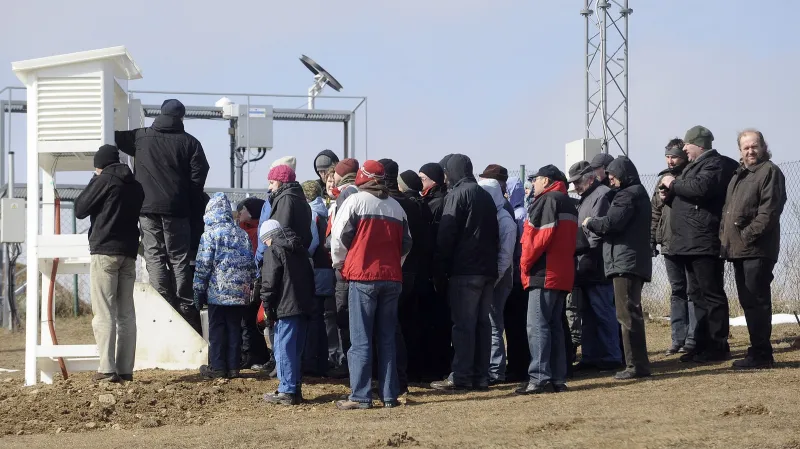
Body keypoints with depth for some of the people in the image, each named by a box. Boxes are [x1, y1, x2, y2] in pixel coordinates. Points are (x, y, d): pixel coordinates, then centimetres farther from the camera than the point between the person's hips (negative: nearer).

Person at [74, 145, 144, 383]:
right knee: (126, 314, 6)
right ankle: (125, 369, 3)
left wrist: (94, 182, 10)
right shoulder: (135, 185, 15)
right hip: (129, 253, 6)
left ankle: (108, 369, -14)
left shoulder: (104, 180, -6)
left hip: (105, 252, -6)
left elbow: (80, 210, 1)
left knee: (104, 314, -8)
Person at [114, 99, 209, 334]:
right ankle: (185, 304, 3)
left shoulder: (140, 137, 5)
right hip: (176, 209, 0)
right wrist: (191, 202, 7)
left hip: (147, 208, 0)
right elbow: (199, 174, -2)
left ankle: (164, 302, -9)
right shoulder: (189, 142, 1)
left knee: (154, 255, 2)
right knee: (179, 257, 6)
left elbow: (115, 138, 15)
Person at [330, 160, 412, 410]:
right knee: (387, 338, 9)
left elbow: (339, 237, -4)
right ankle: (389, 395, 9)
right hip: (392, 278, 5)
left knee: (361, 339, -3)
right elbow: (406, 244, 15)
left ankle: (360, 396, -6)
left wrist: (340, 263, 13)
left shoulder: (355, 201, -4)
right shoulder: (396, 206, 11)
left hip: (363, 277, -4)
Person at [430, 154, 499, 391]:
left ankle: (461, 377, -7)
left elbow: (446, 236, -11)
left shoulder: (457, 195, -7)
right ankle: (480, 376, 10)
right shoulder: (486, 196, 17)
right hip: (488, 269, 7)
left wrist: (439, 272, -8)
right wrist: (491, 261, 16)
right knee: (482, 323, 9)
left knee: (463, 325, -6)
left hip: (465, 271, -7)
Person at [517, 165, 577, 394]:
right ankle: (558, 378, 12)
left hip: (544, 273, -9)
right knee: (555, 326, 12)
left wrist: (526, 263, -9)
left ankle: (539, 378, -16)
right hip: (563, 274, 9)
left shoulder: (547, 200, -8)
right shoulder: (568, 203, 20)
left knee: (537, 326, -10)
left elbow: (542, 235, -19)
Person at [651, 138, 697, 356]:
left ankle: (693, 339, 0)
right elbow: (655, 213, 15)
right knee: (677, 292, 11)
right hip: (670, 245, 6)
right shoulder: (663, 179, 13)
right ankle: (678, 338, 15)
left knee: (693, 291, -1)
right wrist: (651, 240, 12)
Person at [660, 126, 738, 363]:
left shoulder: (716, 164, -9)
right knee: (699, 295, 11)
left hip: (705, 242, -11)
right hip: (691, 243, 11)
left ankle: (718, 346, -7)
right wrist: (670, 196, 9)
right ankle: (702, 345, 15)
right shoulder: (694, 166, 23)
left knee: (711, 294, -8)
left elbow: (701, 188, -27)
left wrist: (674, 184, -12)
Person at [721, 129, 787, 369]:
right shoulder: (738, 175, 21)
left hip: (757, 249, -9)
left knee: (757, 301, -10)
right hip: (738, 249, 9)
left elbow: (769, 210, -16)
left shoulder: (770, 172, -7)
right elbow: (727, 208, 27)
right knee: (748, 302, 11)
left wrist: (748, 235, -19)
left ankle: (761, 354, -9)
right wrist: (724, 233, 11)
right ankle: (758, 351, 17)